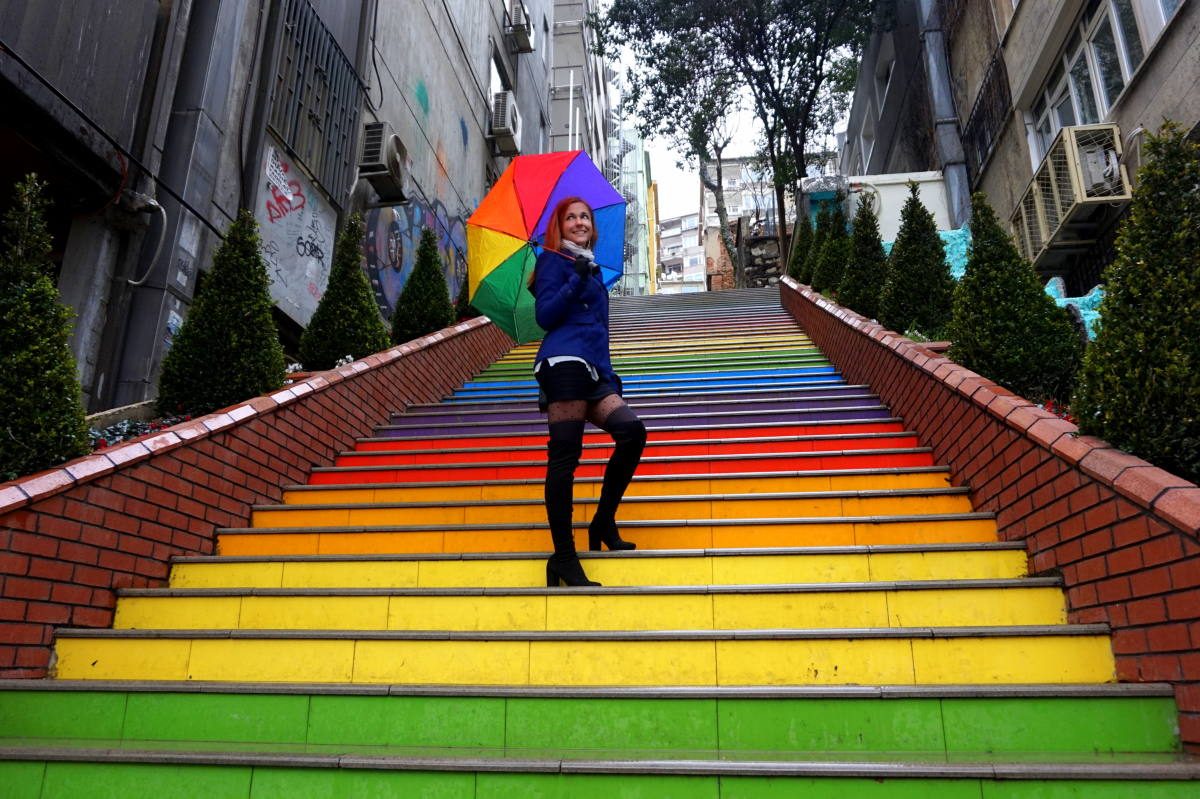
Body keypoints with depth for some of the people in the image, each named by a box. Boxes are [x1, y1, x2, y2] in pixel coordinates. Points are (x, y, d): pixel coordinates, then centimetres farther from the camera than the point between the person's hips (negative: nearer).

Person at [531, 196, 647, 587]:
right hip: (564, 365, -8)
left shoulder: (592, 269, 26)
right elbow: (545, 315, -8)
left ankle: (603, 523, 4)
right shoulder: (554, 261, 5)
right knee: (565, 456, -10)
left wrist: (610, 375, 24)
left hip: (592, 372, 8)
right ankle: (563, 558, -6)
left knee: (632, 431, -9)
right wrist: (577, 280, -18)